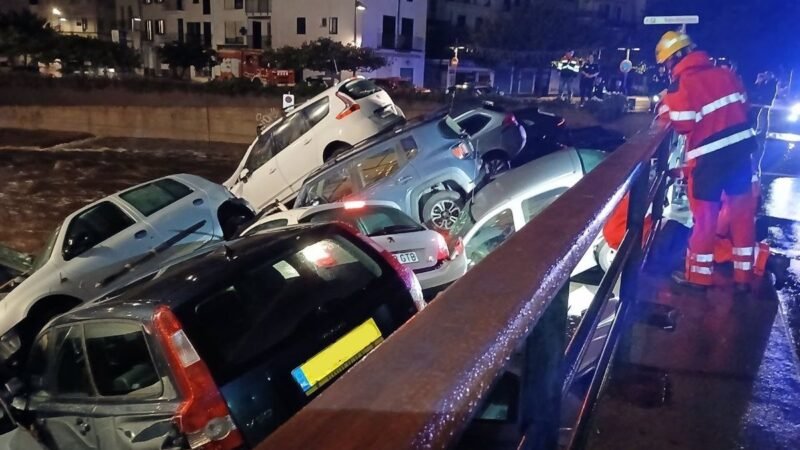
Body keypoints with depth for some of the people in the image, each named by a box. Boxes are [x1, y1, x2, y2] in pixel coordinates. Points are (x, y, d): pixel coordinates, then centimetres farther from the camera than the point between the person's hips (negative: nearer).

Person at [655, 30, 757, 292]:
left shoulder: (681, 85, -12)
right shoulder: (725, 74, 8)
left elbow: (682, 125, -13)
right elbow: (742, 106, 14)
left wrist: (665, 110, 3)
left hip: (709, 155, -6)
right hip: (740, 147, 6)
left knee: (705, 215, 6)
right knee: (742, 212, 12)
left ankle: (698, 275, 18)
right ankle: (743, 276, 22)